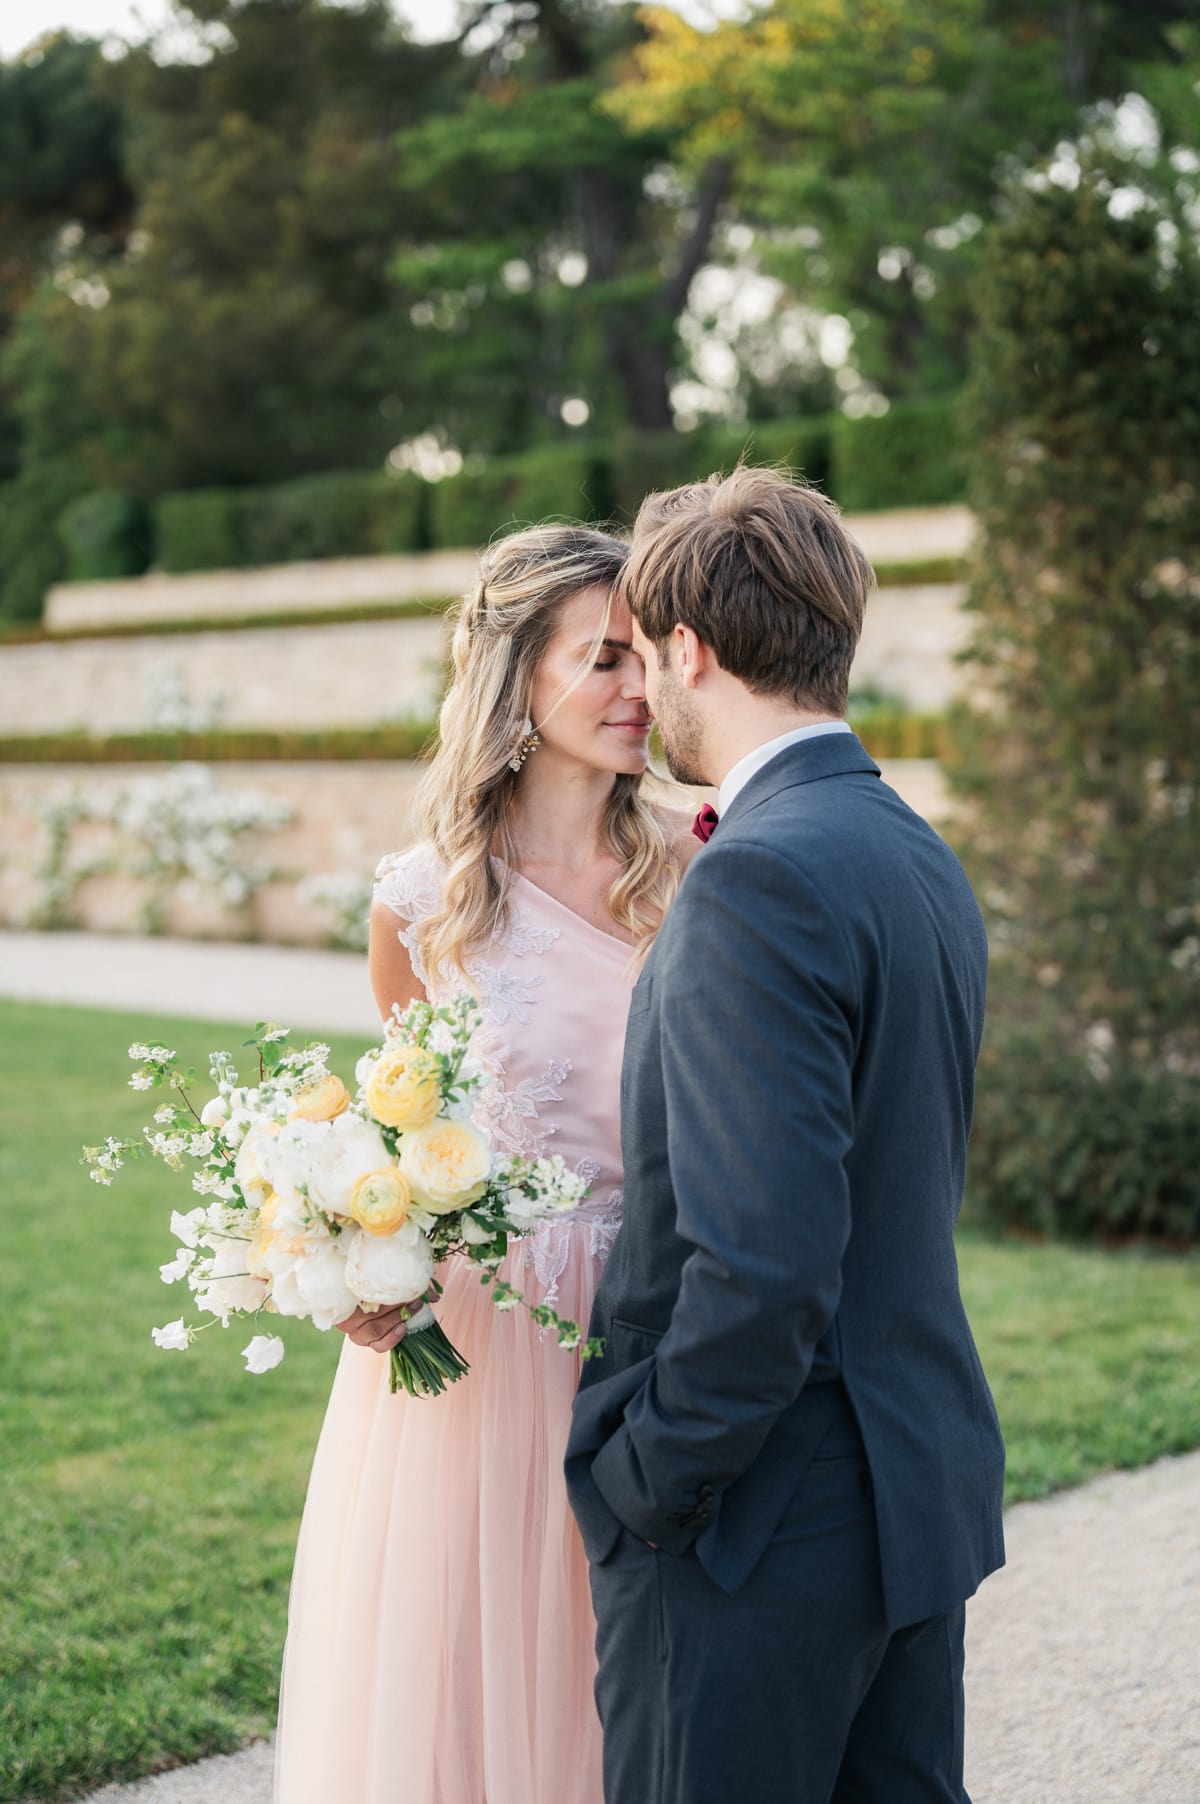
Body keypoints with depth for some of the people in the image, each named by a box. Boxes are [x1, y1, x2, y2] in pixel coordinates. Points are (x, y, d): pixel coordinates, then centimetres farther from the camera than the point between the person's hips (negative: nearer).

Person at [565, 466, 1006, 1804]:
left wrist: (646, 1486, -14)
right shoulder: (922, 860, 9)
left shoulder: (760, 880, -21)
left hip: (761, 1531, -9)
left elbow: (765, 1260, -26)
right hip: (922, 1486, 9)